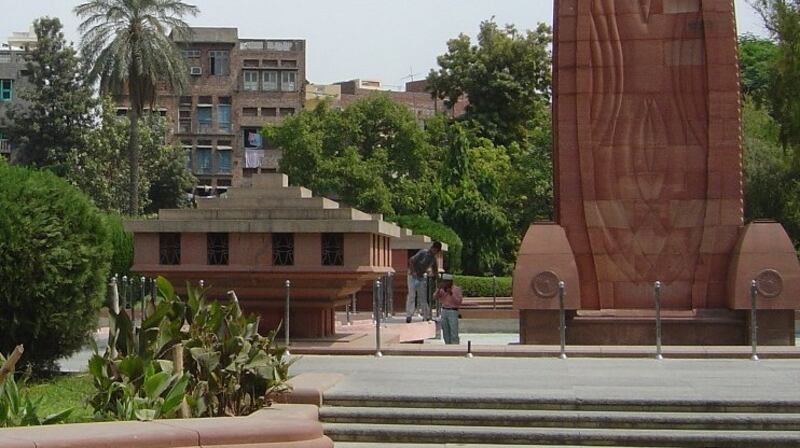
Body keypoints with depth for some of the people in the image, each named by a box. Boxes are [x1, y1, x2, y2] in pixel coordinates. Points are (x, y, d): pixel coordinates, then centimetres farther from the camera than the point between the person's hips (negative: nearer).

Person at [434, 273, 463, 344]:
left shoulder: (457, 289, -5)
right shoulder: (442, 290, 8)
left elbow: (459, 301, -11)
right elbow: (435, 297, -1)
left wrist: (451, 294, -21)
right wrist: (439, 289, -15)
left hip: (453, 312, -5)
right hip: (444, 311, 5)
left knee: (454, 332, -11)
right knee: (446, 332, 6)